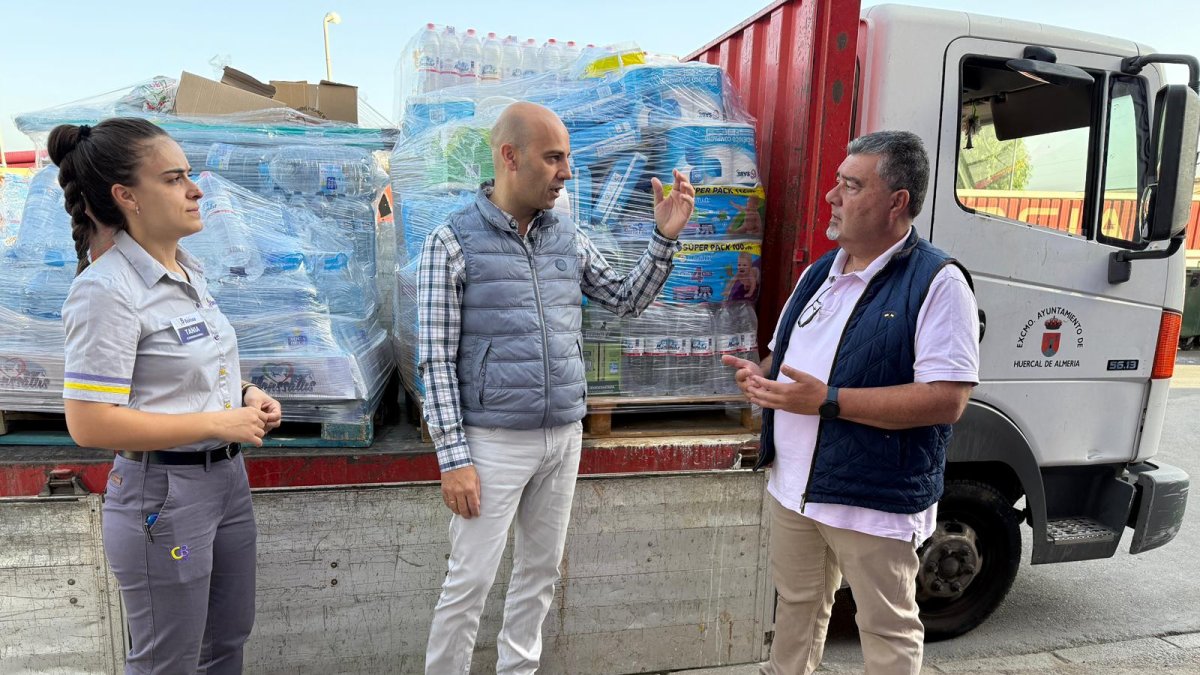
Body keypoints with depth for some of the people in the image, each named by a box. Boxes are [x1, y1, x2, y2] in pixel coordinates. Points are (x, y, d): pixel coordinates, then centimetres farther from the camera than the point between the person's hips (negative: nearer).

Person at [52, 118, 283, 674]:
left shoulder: (188, 271, 7)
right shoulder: (106, 289, -19)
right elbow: (89, 424, -23)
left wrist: (245, 396, 1)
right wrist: (219, 423, -20)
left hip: (226, 476, 8)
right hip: (164, 495, -8)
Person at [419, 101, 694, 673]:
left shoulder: (568, 239, 7)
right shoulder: (452, 242, -8)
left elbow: (627, 301, 13)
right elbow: (436, 360, -10)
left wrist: (664, 238, 0)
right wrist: (453, 459, -13)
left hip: (565, 436, 6)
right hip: (494, 441, -5)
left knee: (541, 570, 16)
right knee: (470, 580, 3)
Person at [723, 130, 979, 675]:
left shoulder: (937, 283, -15)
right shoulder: (820, 272, 10)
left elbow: (946, 399, -23)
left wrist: (827, 400, -26)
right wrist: (763, 376, -4)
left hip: (876, 500, -7)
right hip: (791, 487, 7)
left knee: (888, 631, 13)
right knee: (795, 610, 24)